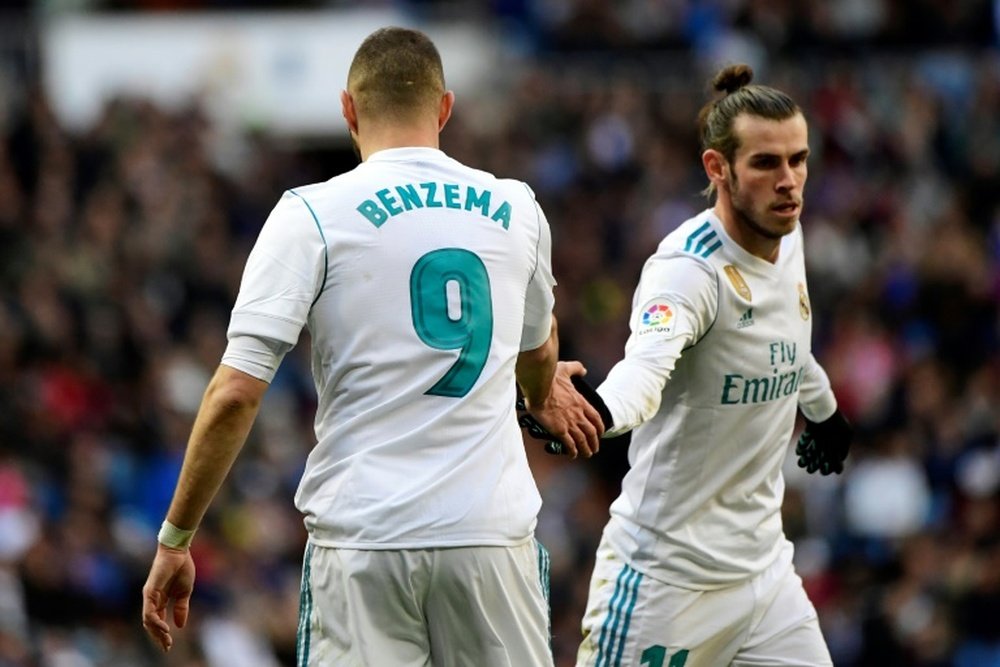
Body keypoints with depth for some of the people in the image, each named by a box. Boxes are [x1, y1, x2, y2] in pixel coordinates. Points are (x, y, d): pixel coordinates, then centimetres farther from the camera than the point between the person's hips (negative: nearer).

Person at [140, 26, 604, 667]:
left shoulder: (312, 214, -3)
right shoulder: (516, 210, 9)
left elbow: (236, 394, -9)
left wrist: (176, 539, 0)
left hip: (364, 539, -2)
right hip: (494, 531, 3)